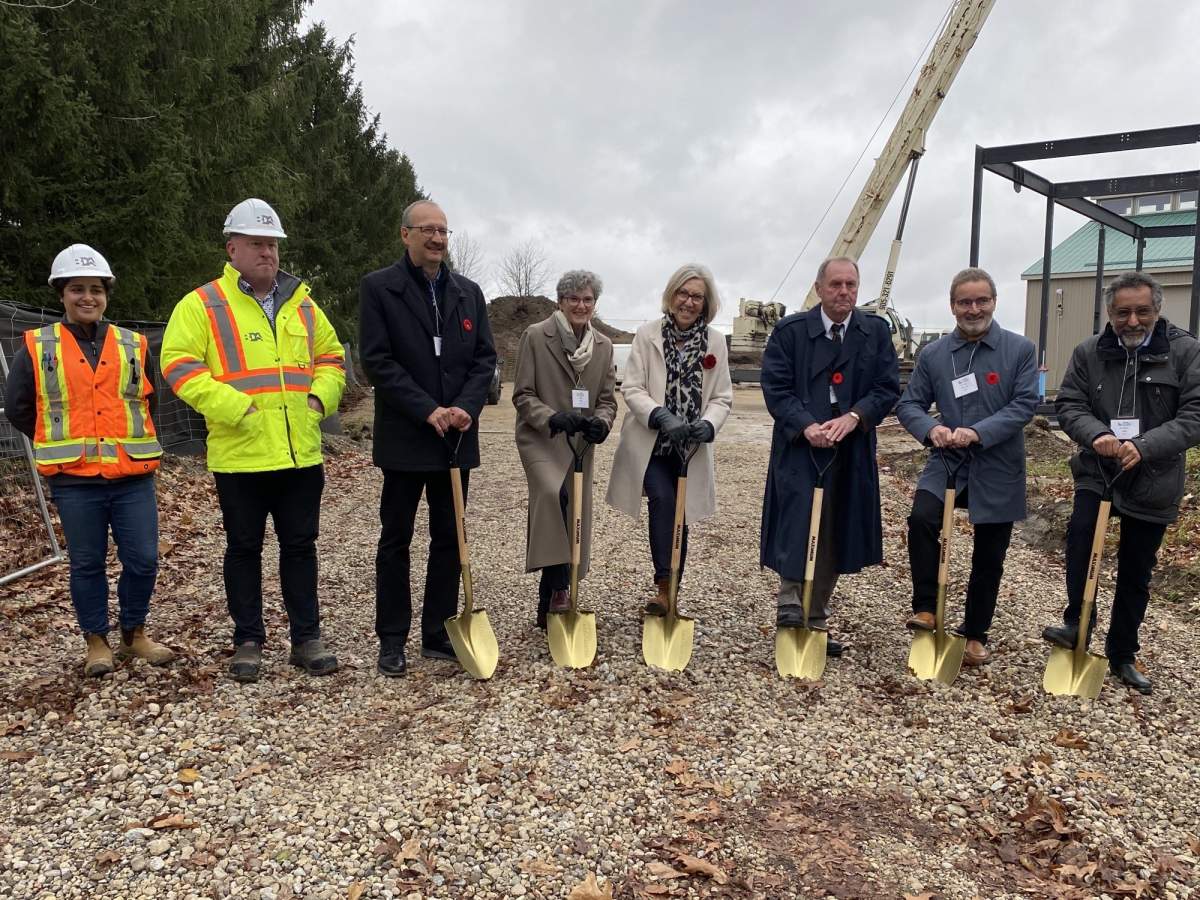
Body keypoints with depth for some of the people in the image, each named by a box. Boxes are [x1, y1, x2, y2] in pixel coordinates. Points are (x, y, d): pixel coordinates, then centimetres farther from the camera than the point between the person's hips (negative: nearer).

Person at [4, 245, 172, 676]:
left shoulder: (134, 346, 7)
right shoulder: (36, 347, 1)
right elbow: (17, 408, 8)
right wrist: (60, 443, 8)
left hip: (133, 475, 2)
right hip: (74, 479, -1)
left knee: (143, 560, 4)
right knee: (86, 564, 9)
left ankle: (134, 633, 23)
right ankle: (96, 641, 24)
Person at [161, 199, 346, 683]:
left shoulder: (302, 306, 12)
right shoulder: (203, 304, -2)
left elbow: (331, 357, 20)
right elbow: (178, 363, -10)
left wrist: (321, 395, 1)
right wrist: (229, 405, -19)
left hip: (301, 453, 4)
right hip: (240, 456, -4)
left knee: (300, 546, 10)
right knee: (244, 548, 9)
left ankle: (306, 638, 21)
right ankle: (248, 641, 22)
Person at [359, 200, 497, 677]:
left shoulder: (468, 292, 10)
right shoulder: (378, 287, -3)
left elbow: (485, 357, 6)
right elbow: (376, 359, -11)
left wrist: (465, 408, -11)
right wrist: (427, 410, -17)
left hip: (456, 437, 4)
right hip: (405, 438, -4)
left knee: (449, 539, 10)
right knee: (395, 540, 5)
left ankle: (439, 634, 22)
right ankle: (392, 641, 16)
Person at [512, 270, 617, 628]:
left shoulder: (603, 345, 9)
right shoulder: (535, 336, -5)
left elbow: (607, 399, 9)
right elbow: (522, 394, -6)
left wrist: (601, 422, -14)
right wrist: (553, 417, -24)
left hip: (580, 442, 5)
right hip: (540, 438, -5)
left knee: (573, 517, 6)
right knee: (553, 495, -32)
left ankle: (548, 606, 18)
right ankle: (558, 587, -26)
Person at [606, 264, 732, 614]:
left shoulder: (715, 341, 2)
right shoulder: (648, 334, -4)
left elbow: (722, 396, 3)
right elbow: (632, 389, -8)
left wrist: (708, 424, -18)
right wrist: (662, 416, -24)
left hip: (690, 447, 3)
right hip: (650, 442, -2)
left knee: (678, 515, 8)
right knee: (663, 501, -22)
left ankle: (670, 591, 19)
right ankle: (665, 586, -18)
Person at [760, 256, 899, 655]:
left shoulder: (876, 331, 5)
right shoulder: (790, 330, -2)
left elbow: (888, 387, 2)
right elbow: (776, 387, -7)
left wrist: (853, 417, -16)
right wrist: (806, 426, -21)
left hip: (851, 453, 3)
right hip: (800, 448, -3)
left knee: (835, 539, 10)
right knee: (799, 529, -9)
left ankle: (816, 620, 22)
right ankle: (790, 608, 6)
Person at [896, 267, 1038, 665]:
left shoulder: (1020, 350, -3)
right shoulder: (933, 354, 2)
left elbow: (1024, 405, -11)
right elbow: (908, 404, 3)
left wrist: (977, 432, -25)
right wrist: (932, 429, -19)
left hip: (998, 470, 0)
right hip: (947, 463, 1)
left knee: (988, 558, 9)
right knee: (921, 519, -26)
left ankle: (975, 635, 28)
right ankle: (926, 609, -9)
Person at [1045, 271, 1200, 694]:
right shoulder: (1089, 352, -1)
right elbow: (1068, 405, -2)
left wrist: (1144, 446, -27)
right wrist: (1098, 435, -22)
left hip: (1153, 479, 0)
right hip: (1097, 468, 1)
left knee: (1136, 573, 10)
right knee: (1080, 529, -28)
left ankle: (1123, 656, 27)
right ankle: (1078, 621, -11)